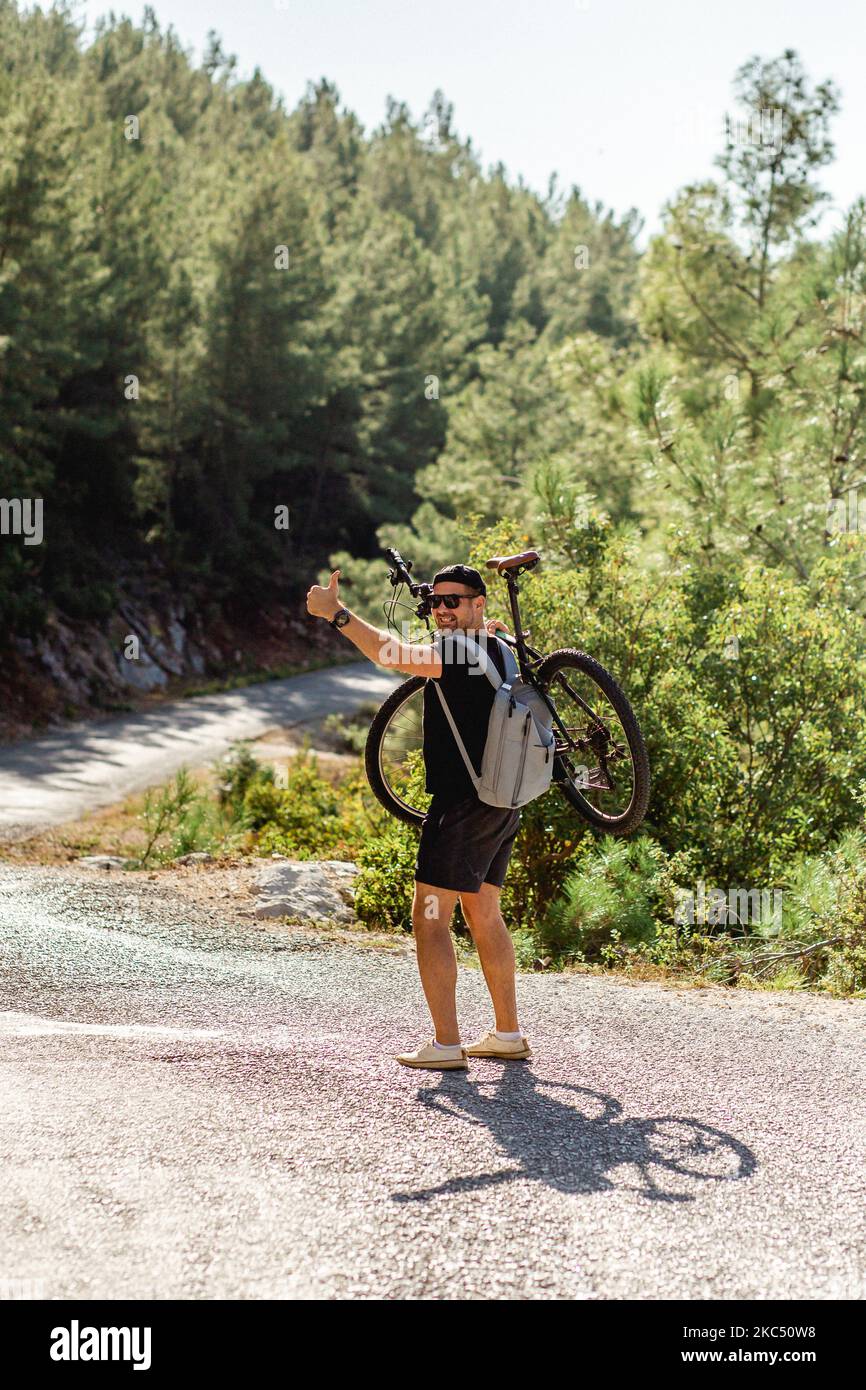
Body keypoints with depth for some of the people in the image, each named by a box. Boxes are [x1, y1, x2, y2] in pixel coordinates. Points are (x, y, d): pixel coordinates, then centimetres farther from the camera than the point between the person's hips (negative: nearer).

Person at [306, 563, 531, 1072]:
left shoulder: (468, 652, -16)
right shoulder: (498, 649, 12)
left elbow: (395, 655, -31)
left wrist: (337, 613, -29)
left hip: (464, 803, -10)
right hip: (500, 804, 10)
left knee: (430, 919, -6)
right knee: (485, 917, 17)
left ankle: (446, 1044, -8)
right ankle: (508, 1034, 22)